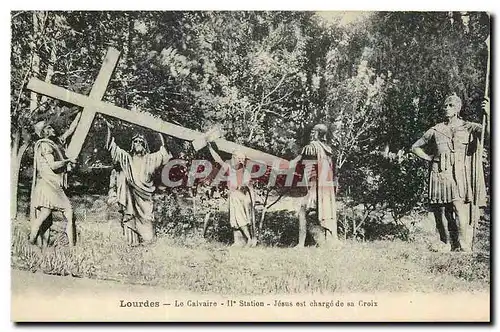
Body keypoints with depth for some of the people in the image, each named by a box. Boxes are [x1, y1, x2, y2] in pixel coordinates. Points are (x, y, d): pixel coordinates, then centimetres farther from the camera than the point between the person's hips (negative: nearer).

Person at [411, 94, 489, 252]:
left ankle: (464, 249, -10)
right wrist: (429, 158, 10)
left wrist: (488, 114, -25)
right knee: (441, 213, 4)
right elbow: (416, 147, 23)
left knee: (462, 214, -13)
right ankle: (446, 244, 16)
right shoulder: (436, 131, 13)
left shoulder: (469, 128, 7)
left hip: (460, 179, -3)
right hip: (439, 176, 3)